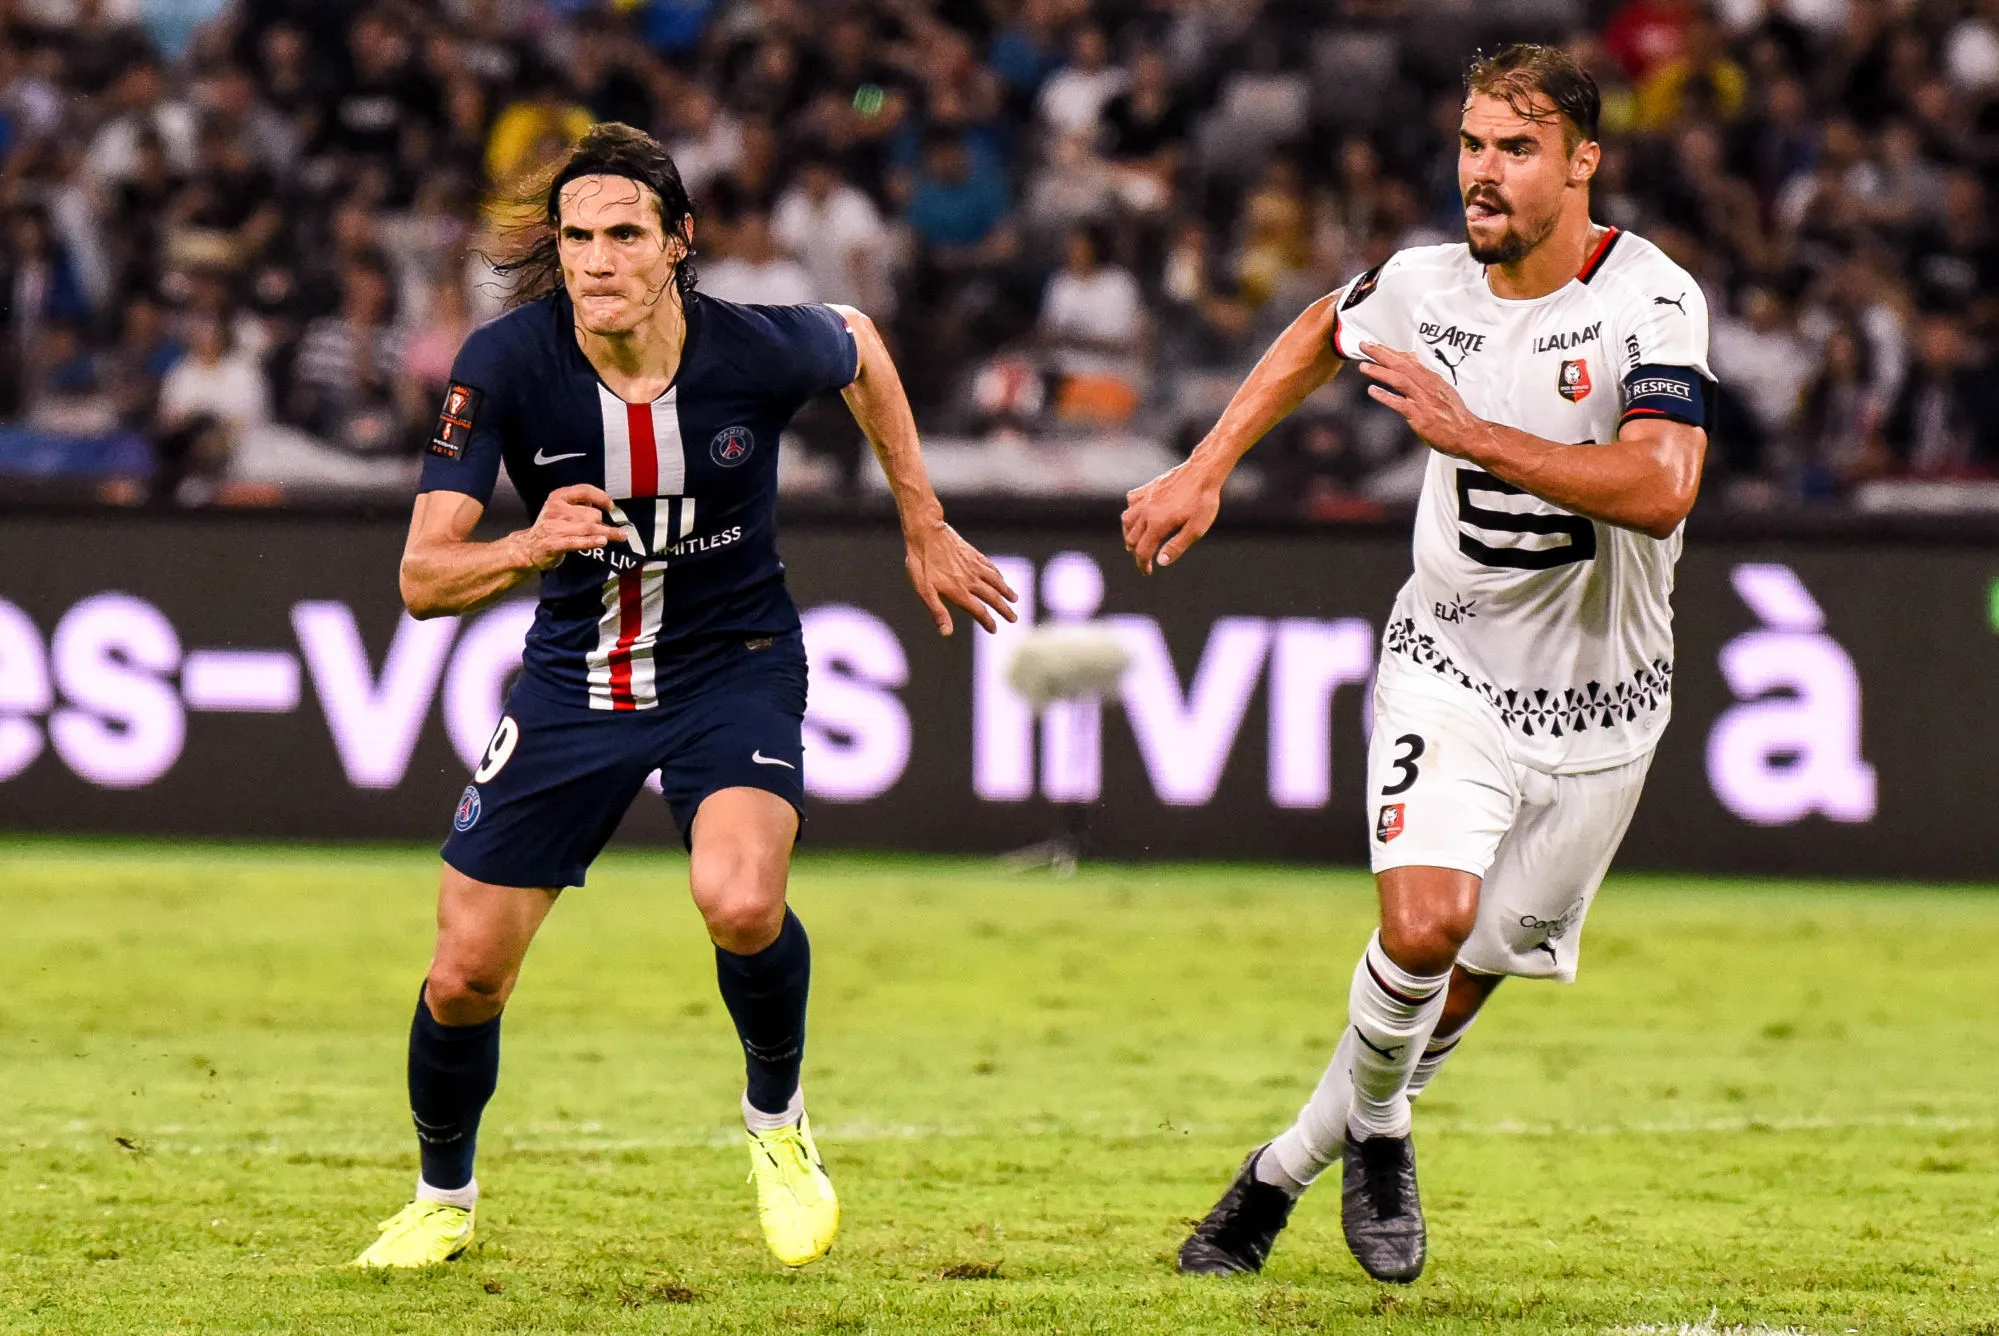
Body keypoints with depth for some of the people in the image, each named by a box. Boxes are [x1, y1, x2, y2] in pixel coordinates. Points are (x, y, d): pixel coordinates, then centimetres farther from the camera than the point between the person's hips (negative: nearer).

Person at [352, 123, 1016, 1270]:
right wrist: (532, 548, -42)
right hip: (574, 679, 2)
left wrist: (926, 529, 11)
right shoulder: (505, 366, -21)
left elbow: (860, 347, 5)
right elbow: (423, 577, -22)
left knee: (742, 906, -30)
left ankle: (778, 1120, 2)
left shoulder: (760, 353, -21)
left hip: (735, 662, -2)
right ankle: (445, 1197, 32)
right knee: (466, 977, 1)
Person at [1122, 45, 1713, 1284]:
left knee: (1466, 978, 6)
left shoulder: (1654, 300, -18)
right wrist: (1203, 471, 14)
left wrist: (1478, 436, -37)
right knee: (1426, 920, -23)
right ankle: (1375, 1129, 4)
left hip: (1599, 705, -1)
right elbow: (1322, 335, 19)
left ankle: (1287, 1168, 26)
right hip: (1450, 668, 1)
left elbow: (1662, 489, -33)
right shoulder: (1426, 286, -5)